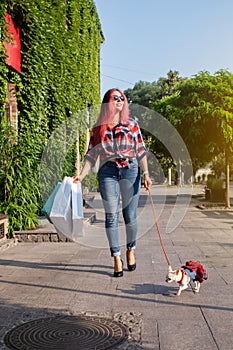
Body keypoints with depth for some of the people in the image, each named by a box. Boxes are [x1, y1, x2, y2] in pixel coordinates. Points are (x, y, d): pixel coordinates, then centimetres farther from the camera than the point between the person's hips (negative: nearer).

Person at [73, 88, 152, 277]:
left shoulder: (132, 125, 8)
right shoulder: (99, 128, 8)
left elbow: (141, 151, 5)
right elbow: (92, 154, 7)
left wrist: (146, 174, -5)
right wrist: (82, 175, -3)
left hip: (130, 171, 0)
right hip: (108, 173, 0)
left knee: (130, 215, 4)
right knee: (111, 215, -1)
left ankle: (131, 251, 26)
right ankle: (117, 259, 7)